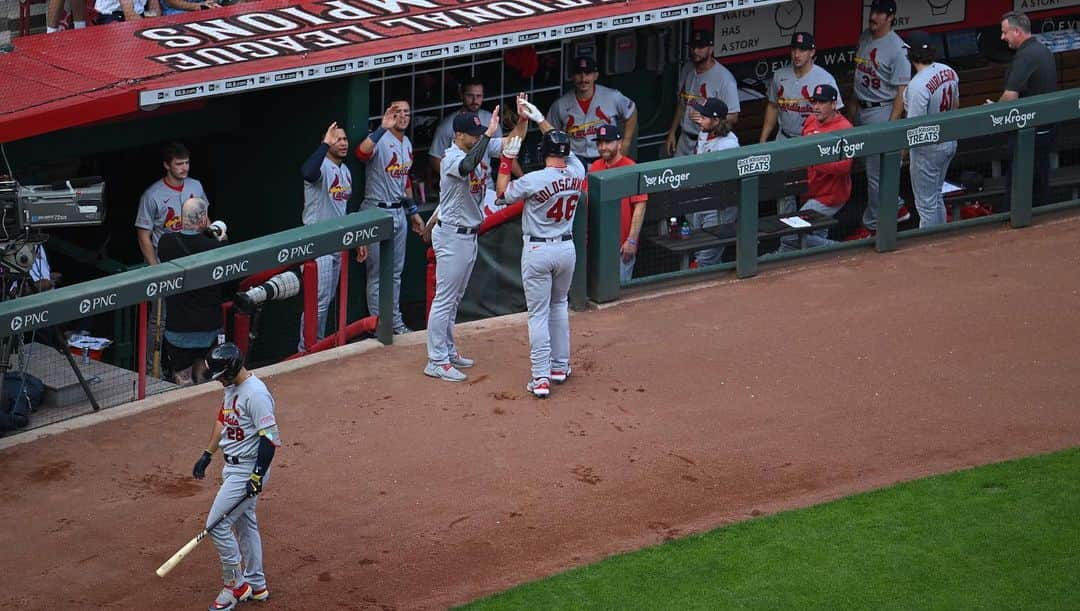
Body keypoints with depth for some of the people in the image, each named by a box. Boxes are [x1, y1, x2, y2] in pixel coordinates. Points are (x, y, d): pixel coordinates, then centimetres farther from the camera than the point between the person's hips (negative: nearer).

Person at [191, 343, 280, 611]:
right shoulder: (232, 388, 7)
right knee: (245, 525, 18)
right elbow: (222, 420, 21)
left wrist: (258, 475, -29)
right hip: (233, 467, 10)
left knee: (216, 525, -9)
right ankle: (256, 585, 29)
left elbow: (270, 436, -26)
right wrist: (207, 455, 19)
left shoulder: (255, 393, -24)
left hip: (248, 471, -10)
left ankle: (235, 585, 3)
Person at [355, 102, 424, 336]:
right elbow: (362, 152, -40)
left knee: (396, 272, 16)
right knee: (377, 274, -1)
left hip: (399, 211, 8)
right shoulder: (380, 139, -16)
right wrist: (383, 128, -47)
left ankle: (395, 321, 25)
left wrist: (413, 211, 21)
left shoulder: (407, 143, 11)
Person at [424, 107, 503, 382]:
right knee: (445, 299, -4)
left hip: (469, 234, 9)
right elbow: (468, 166, -46)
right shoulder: (452, 158, -23)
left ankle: (447, 351, 29)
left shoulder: (481, 147, 2)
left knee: (454, 298, 18)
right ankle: (436, 362, 0)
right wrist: (489, 133, -47)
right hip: (452, 236, -9)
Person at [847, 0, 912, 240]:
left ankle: (871, 225, 8)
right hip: (862, 110, 8)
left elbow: (902, 91, -17)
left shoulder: (897, 48, -18)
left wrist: (891, 126, -20)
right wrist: (853, 107, 19)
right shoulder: (864, 38, 6)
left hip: (881, 112, -8)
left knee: (875, 172, -1)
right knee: (875, 168, 17)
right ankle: (896, 208, 34)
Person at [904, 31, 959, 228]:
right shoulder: (949, 72, -2)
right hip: (950, 142, 9)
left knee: (926, 203, 4)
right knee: (936, 197, 23)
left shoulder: (918, 85, -27)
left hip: (928, 148, -9)